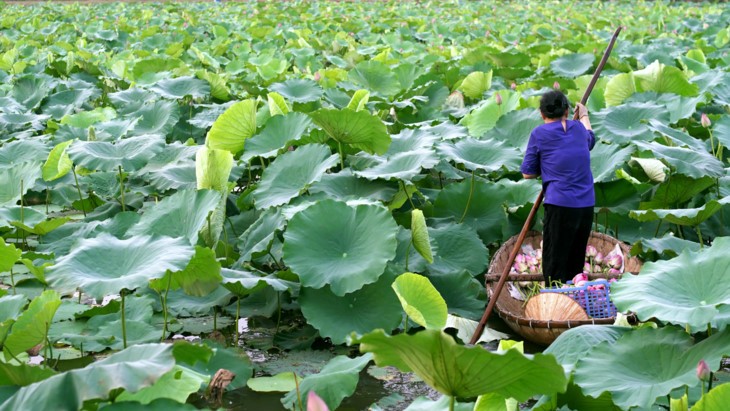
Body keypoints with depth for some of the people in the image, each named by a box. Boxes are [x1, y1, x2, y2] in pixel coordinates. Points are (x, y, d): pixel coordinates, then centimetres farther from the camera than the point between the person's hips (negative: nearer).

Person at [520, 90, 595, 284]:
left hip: (560, 205, -5)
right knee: (576, 264, 15)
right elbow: (590, 139, 38)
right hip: (586, 205, 5)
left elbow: (527, 173, 2)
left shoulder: (539, 134, -3)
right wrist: (584, 116, 54)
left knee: (554, 266, 0)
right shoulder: (578, 128, 11)